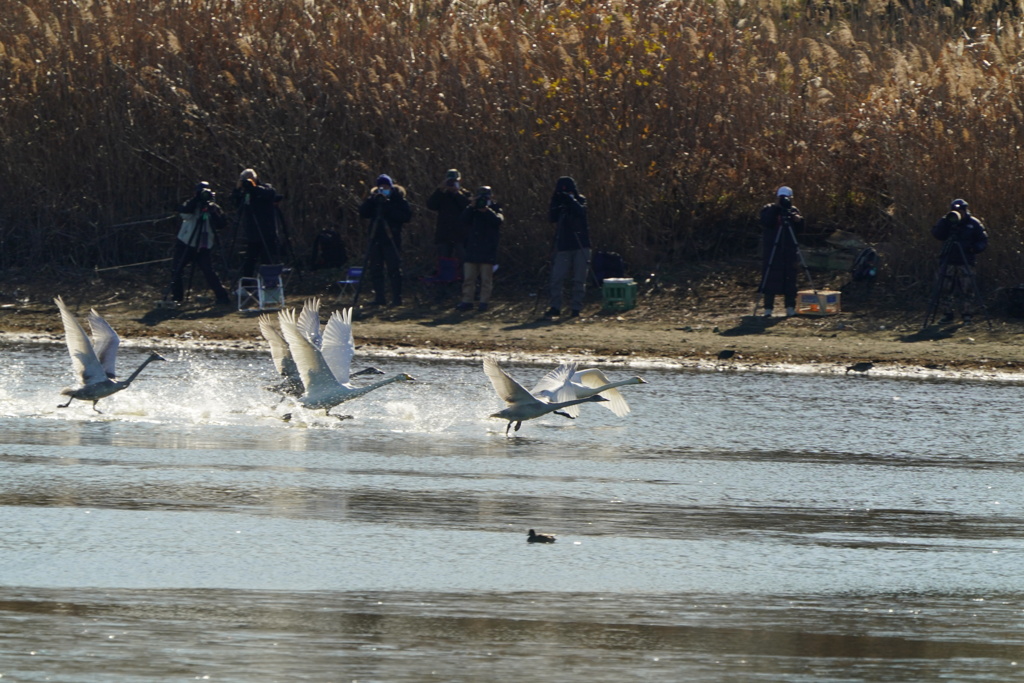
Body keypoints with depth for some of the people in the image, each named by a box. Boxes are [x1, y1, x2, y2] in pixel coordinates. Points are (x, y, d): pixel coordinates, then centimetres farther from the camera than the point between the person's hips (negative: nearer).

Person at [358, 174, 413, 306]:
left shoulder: (398, 199, 0)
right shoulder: (374, 198, 10)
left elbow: (407, 216, -10)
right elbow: (363, 213, 1)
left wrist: (389, 209, -17)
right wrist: (371, 201, -13)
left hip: (391, 239, -4)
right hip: (376, 239, 4)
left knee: (394, 269, -6)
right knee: (375, 269, 4)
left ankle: (397, 298, -3)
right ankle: (379, 297, 11)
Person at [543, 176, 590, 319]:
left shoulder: (580, 201, 4)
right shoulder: (560, 203, 9)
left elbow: (581, 212, -16)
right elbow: (552, 218, -4)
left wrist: (570, 200, -21)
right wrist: (554, 204, -14)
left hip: (581, 246, -2)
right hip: (563, 246, 2)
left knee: (579, 280, -1)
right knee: (557, 277, -8)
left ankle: (576, 307, 5)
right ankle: (555, 307, -3)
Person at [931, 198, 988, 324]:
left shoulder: (973, 224, 3)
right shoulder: (947, 223, 6)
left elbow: (983, 240, 6)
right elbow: (936, 234, -7)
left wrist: (975, 248, -13)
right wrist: (946, 221, -16)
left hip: (965, 262, -2)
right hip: (948, 261, 2)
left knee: (966, 290, -5)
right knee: (946, 290, 2)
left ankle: (966, 315, 3)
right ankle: (948, 314, 11)